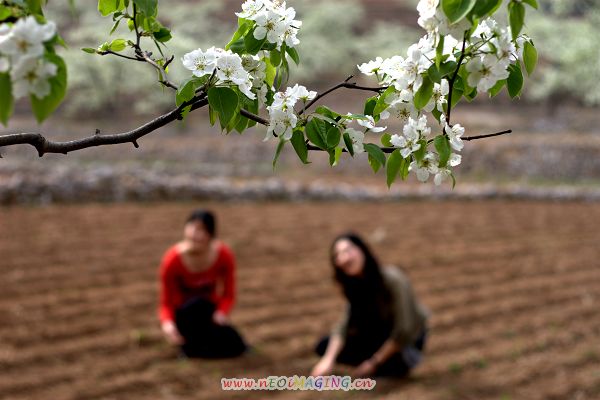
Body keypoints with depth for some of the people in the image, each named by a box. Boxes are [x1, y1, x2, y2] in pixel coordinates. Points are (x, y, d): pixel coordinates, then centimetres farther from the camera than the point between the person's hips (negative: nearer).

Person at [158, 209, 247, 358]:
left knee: (237, 347, -19)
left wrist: (222, 313, -30)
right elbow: (166, 303, -18)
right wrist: (167, 323, -40)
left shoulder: (224, 255, -19)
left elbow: (229, 294, -8)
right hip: (183, 313, -3)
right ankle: (189, 342, -12)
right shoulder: (172, 259, -25)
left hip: (209, 309, 3)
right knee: (198, 304, -40)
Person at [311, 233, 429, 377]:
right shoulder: (354, 284, -10)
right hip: (381, 334, 6)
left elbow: (403, 330, -28)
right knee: (324, 347, -8)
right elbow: (345, 324, -16)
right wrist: (329, 359, -31)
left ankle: (405, 358, -2)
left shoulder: (393, 279, -29)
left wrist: (375, 362, -24)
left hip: (407, 339, -6)